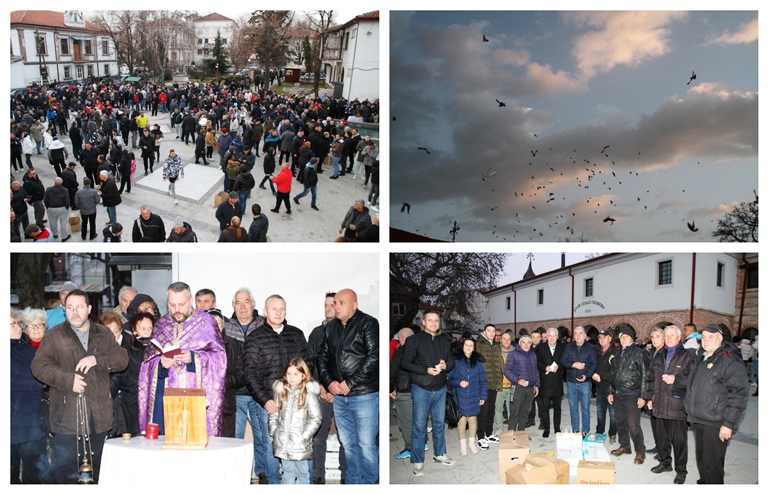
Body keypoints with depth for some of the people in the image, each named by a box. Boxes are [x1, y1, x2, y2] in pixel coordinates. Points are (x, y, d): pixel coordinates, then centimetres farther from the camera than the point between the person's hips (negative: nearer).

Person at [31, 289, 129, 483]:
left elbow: (122, 358, 3)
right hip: (67, 415, -3)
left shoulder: (104, 334, 12)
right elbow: (39, 365, -6)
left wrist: (97, 359, -15)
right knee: (65, 470, -3)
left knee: (96, 470, 14)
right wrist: (68, 379, -17)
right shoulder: (55, 335, 2)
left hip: (99, 414, 4)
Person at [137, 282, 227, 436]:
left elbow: (219, 356, -3)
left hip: (195, 395, -3)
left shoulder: (206, 322, 4)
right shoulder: (161, 324, 15)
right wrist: (161, 363, -10)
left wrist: (194, 358, -19)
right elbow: (148, 360, 12)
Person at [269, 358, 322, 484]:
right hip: (283, 444, 4)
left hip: (300, 445, -4)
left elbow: (316, 418, -8)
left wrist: (304, 436, -12)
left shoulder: (309, 394, -6)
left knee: (302, 473, 6)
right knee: (287, 472, 14)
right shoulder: (281, 392, 7)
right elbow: (273, 415, 12)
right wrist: (274, 432, 1)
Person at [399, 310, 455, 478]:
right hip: (421, 389, -5)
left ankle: (439, 454, 29)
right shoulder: (414, 340, -6)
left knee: (439, 423, 14)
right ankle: (418, 462, 7)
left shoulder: (444, 342, 11)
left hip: (440, 389, 5)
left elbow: (451, 361, 16)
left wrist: (446, 366, -9)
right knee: (419, 426, -1)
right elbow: (405, 362, -10)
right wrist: (426, 370, -20)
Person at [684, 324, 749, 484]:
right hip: (698, 421, 8)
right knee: (701, 459, 18)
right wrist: (690, 411, 19)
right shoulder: (698, 359, 13)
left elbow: (739, 394, -17)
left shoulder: (731, 362, -13)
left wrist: (729, 424, -19)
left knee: (712, 463, -3)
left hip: (716, 424, -8)